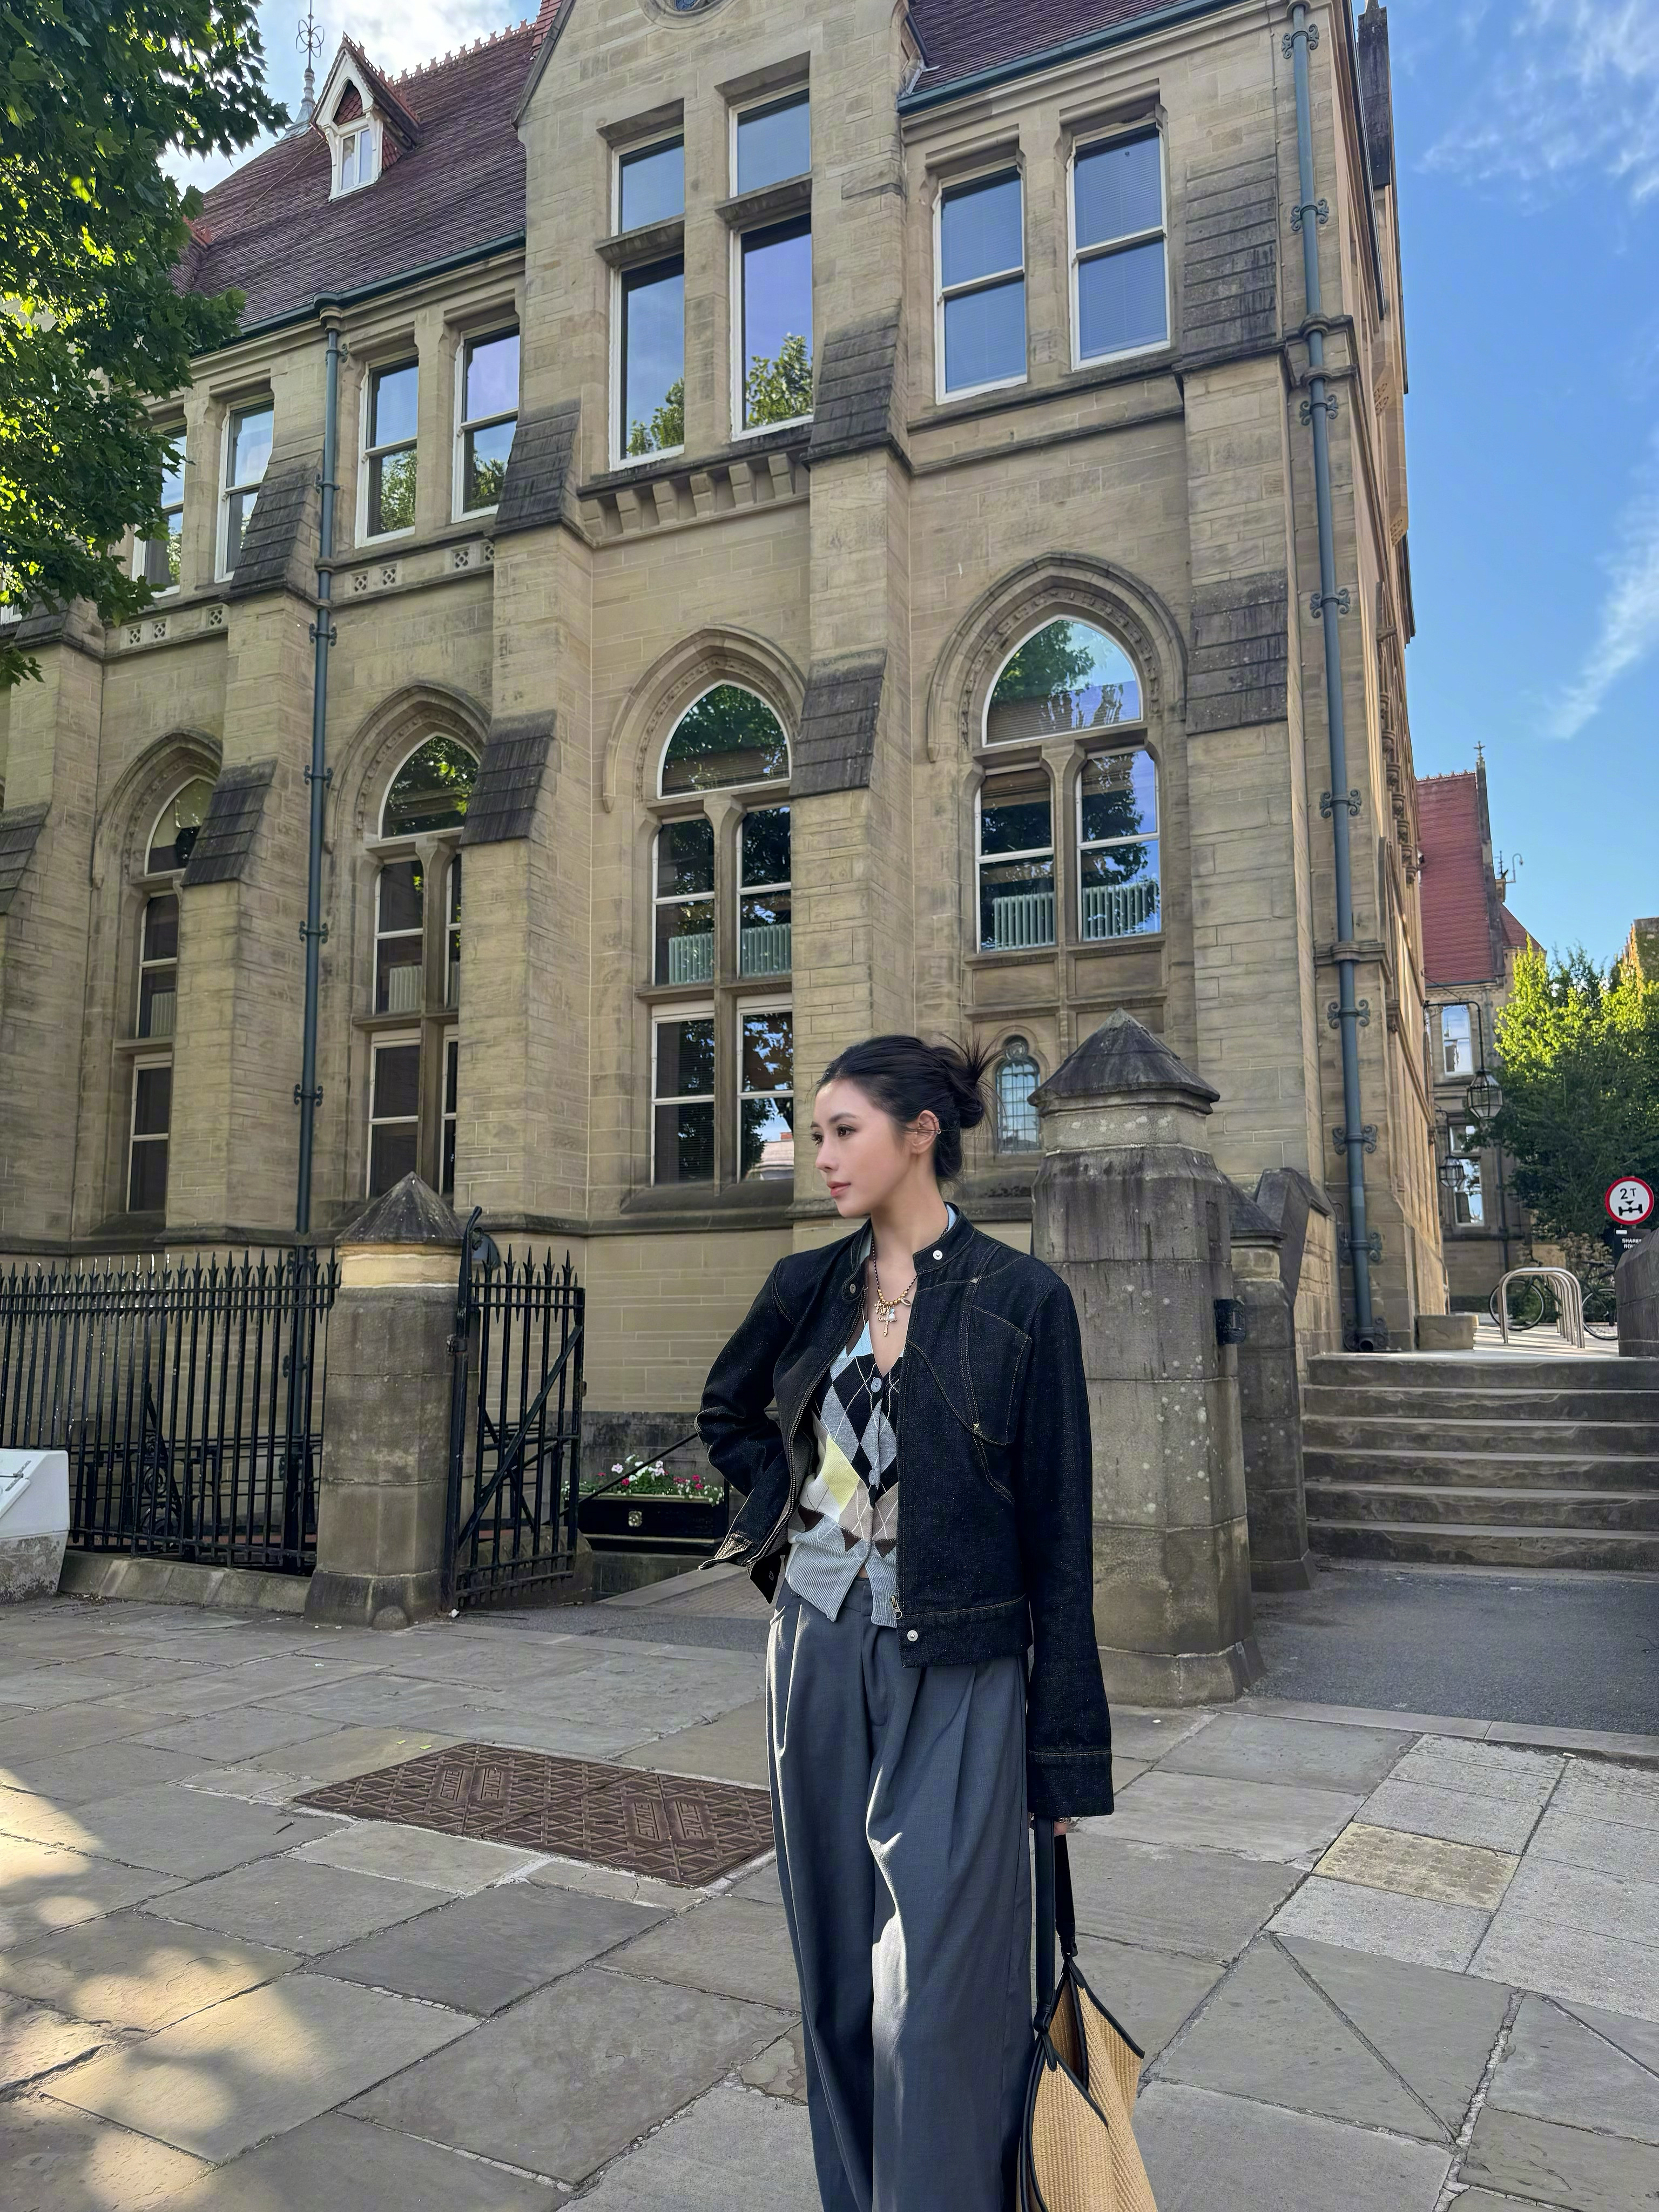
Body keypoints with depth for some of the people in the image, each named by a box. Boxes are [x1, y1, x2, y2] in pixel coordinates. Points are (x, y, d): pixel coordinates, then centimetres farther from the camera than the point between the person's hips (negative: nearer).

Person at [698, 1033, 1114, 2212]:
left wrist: (1065, 1749, -6)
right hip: (819, 1652, 5)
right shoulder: (807, 1287, 2)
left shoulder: (1021, 1298, -11)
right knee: (836, 1964, 17)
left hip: (954, 1677, -5)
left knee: (934, 1992, 0)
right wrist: (785, 1503, 6)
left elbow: (1057, 1533, -9)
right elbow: (727, 1411, 23)